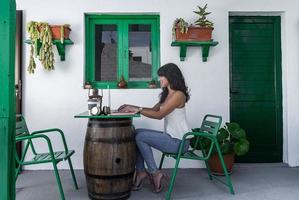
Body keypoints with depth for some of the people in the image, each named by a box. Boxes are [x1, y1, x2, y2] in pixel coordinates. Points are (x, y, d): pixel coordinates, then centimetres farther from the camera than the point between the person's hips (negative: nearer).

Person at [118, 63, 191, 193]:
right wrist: (133, 107, 6)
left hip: (178, 141, -9)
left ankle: (155, 173, -1)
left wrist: (138, 109, -18)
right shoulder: (167, 94, 15)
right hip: (169, 136, 9)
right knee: (136, 133, 2)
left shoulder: (178, 94, -16)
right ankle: (141, 172, 3)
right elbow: (154, 110, 15)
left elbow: (159, 115, -22)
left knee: (140, 137, -14)